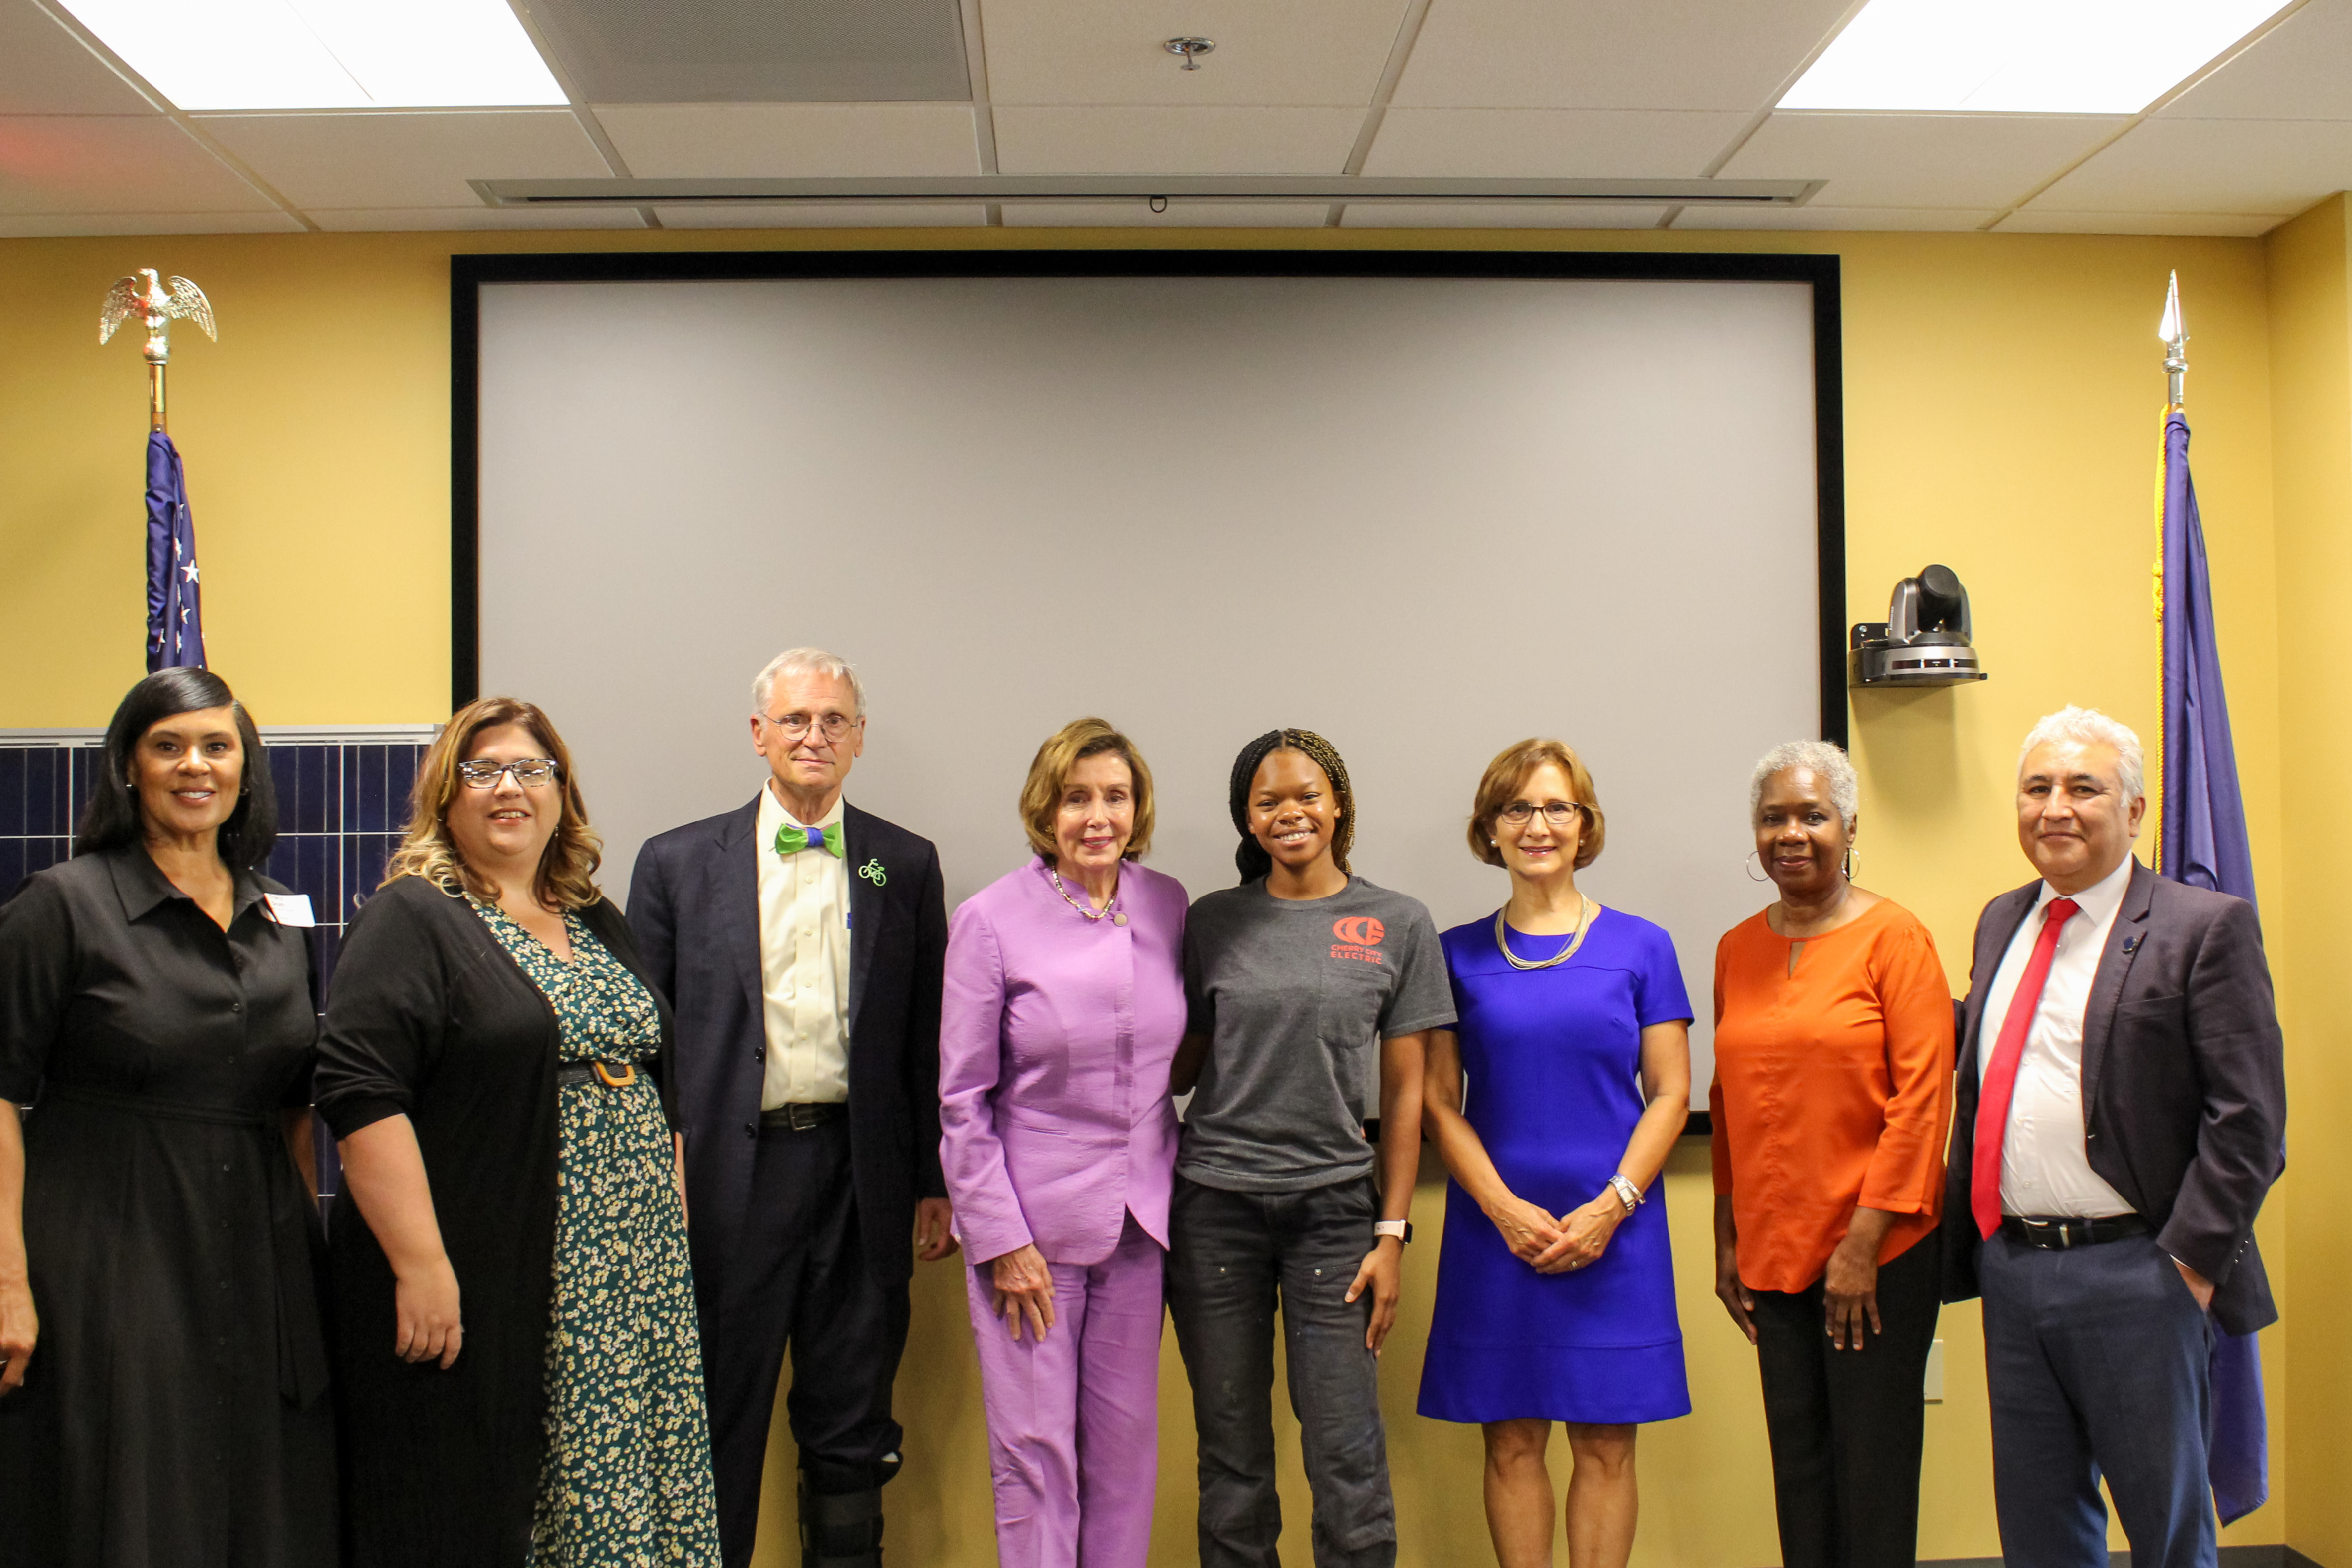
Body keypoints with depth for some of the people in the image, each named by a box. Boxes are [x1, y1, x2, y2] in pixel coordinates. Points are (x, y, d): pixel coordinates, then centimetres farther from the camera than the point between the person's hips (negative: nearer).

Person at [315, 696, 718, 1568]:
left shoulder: (599, 925, 16)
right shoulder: (413, 918, -5)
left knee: (612, 1497, 9)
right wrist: (420, 1265, -20)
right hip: (484, 1289, -6)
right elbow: (360, 1095, -15)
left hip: (632, 1287, 6)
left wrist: (676, 1228, 13)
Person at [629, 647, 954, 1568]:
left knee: (851, 1432, 11)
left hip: (861, 1176, 1)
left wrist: (936, 1182, 5)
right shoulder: (678, 863, 3)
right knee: (718, 1429, 8)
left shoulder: (906, 866, 7)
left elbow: (927, 1038, 7)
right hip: (728, 1174, -1)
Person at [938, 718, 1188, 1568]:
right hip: (1035, 1217, -4)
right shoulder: (991, 918, -9)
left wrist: (1168, 1188, 9)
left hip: (1139, 1213, 4)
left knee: (1127, 1437, 10)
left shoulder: (1167, 905, 2)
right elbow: (962, 1098, -6)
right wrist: (999, 1238, -9)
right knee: (1036, 1447, 3)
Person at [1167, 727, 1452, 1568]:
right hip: (1216, 1205, 1)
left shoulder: (1398, 925, 4)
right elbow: (1180, 1067, 10)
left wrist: (1392, 1232, -1)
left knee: (1348, 1458, -2)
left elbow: (1404, 1092, 3)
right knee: (1231, 1455, 8)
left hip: (1335, 1205, -1)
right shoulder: (1212, 923, 6)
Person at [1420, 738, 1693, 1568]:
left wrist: (1612, 1205, -10)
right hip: (1496, 1228, 1)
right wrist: (1505, 1209, -9)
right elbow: (1439, 1101, 3)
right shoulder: (1459, 955, 5)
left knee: (1605, 1442, 4)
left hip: (1613, 1232, 0)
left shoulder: (1639, 947, 3)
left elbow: (1670, 1094, 2)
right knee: (1513, 1439, 5)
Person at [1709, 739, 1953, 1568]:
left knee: (1872, 1462, 4)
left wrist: (1864, 1243, -15)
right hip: (1772, 1251, 5)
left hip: (1876, 1251, -5)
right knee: (1797, 1458, 10)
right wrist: (1727, 1239, 11)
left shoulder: (1894, 937, -6)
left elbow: (1923, 1096, -11)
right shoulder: (1737, 950, 10)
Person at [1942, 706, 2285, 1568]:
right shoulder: (2001, 922, 12)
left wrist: (2189, 1262, -15)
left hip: (2133, 1276, -6)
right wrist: (1969, 1238, 11)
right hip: (2010, 1266, 6)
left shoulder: (2205, 926, -7)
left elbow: (2248, 1117, -11)